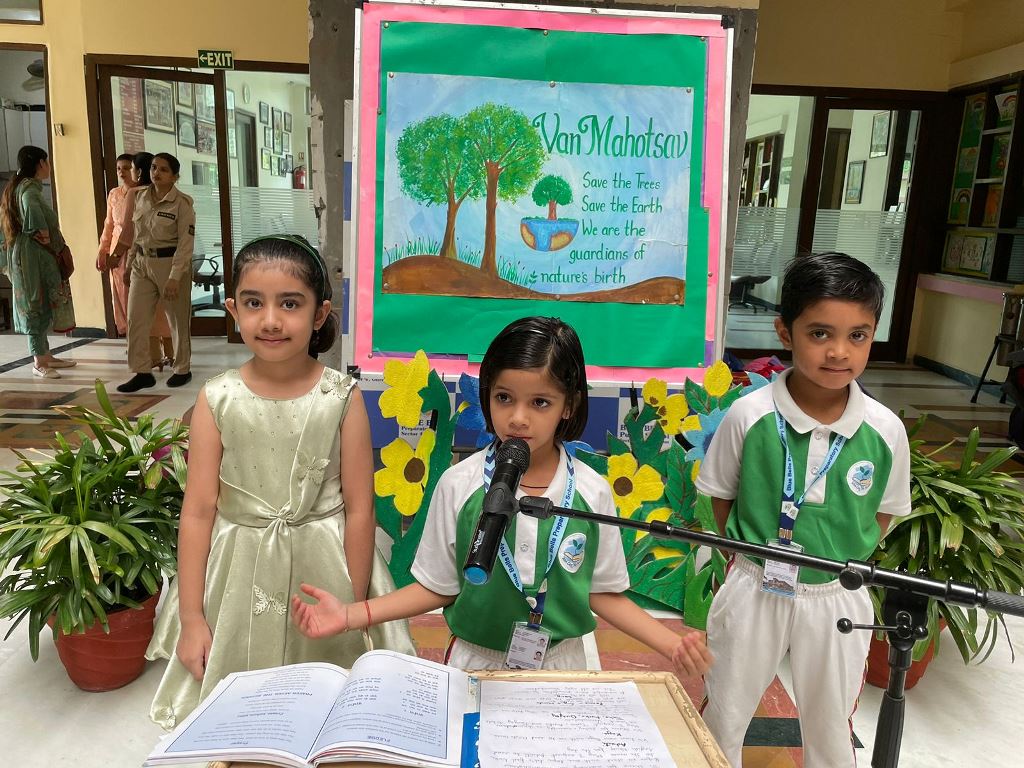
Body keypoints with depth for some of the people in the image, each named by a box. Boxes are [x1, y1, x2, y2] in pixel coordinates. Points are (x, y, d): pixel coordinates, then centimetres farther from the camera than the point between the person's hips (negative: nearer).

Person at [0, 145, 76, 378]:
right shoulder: (30, 186, -14)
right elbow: (32, 210, -36)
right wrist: (44, 238, -23)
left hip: (32, 257, 10)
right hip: (33, 256, -10)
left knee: (41, 304, 15)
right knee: (37, 304, -5)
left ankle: (45, 355, 24)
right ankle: (39, 363, 0)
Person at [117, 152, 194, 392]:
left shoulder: (182, 203, -11)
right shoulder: (141, 197, 8)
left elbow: (185, 244, -15)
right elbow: (137, 234, 16)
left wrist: (174, 277, -20)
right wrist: (130, 262, 16)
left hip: (171, 263, -6)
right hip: (142, 264, 6)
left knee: (178, 321, 7)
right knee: (135, 319, 0)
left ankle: (182, 369, 23)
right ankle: (142, 372, 7)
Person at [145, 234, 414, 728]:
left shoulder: (342, 399, -11)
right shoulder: (217, 400, -7)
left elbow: (359, 511, -7)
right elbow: (198, 511, -4)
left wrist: (355, 611, -3)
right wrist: (191, 618, -1)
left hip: (323, 568, -1)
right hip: (241, 573, 1)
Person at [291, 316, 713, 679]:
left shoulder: (592, 491, -11)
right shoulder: (458, 484, -13)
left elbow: (602, 592, -1)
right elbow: (436, 587, -4)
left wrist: (672, 643, -13)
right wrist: (351, 615, -15)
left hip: (561, 666, 1)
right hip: (475, 663, 0)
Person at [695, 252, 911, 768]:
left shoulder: (885, 430, -12)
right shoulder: (749, 416, -17)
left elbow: (883, 512, 4)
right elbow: (721, 496, -1)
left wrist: (840, 562, -2)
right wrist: (749, 553, -4)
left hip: (836, 599, 1)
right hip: (754, 589, -1)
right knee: (723, 720, 19)